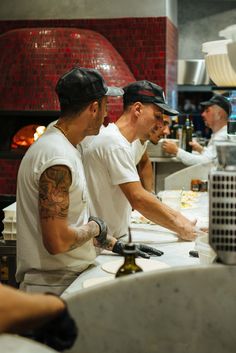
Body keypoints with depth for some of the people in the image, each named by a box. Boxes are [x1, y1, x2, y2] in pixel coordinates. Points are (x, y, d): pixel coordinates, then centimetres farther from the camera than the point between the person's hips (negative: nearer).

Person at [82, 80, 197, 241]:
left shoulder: (115, 139, 13)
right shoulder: (115, 144, -19)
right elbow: (138, 199, -23)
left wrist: (177, 217, 6)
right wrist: (180, 228, -14)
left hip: (113, 240, 9)